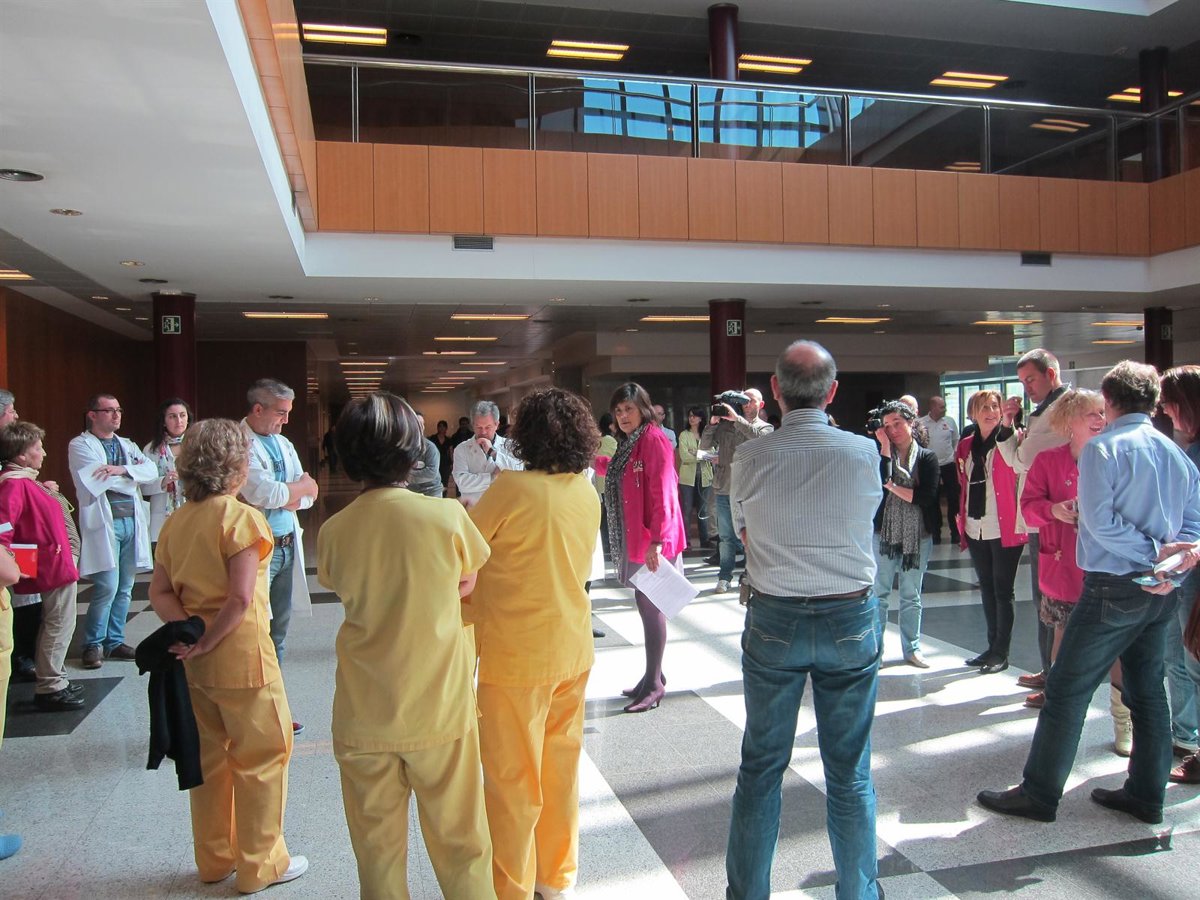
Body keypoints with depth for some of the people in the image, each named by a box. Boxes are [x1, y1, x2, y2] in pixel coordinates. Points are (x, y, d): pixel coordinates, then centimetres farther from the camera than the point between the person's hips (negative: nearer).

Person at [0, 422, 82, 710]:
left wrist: (44, 490, 8)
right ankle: (50, 688, 6)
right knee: (60, 625, -2)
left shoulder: (25, 480, 11)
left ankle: (56, 679, 32)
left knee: (54, 624, 20)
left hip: (58, 563, 11)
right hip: (54, 566, -11)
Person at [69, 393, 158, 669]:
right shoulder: (80, 445, 1)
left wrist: (121, 470, -14)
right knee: (107, 587, -10)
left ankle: (114, 641, 20)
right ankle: (93, 644, 6)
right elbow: (99, 479, -13)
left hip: (132, 521, 6)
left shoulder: (128, 445, 18)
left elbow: (152, 471, 2)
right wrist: (134, 473, -2)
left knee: (125, 588, 9)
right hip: (103, 522, -6)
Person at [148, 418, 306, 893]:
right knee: (262, 756, 7)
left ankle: (214, 858, 33)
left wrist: (188, 631, -8)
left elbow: (159, 592, 2)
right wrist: (206, 643, -13)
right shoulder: (241, 518, -16)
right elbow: (240, 598, -23)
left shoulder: (175, 522, 5)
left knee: (210, 756, 19)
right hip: (241, 655, -7)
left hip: (195, 661, 7)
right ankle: (260, 864, 18)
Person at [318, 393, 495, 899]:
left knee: (377, 848, 17)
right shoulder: (446, 516, -14)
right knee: (458, 839, 16)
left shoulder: (333, 532, -8)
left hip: (363, 716, 2)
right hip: (440, 709, -1)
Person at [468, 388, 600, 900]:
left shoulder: (512, 488, -19)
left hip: (517, 656, -6)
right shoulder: (587, 493, 1)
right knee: (561, 765, 19)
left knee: (512, 778, 8)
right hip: (573, 649, 7)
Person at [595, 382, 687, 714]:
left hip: (652, 542, -8)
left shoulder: (654, 440, -15)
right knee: (646, 606, 15)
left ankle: (654, 683, 11)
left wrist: (657, 541, -24)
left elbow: (662, 494, -20)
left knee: (651, 608, 0)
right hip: (634, 539, 8)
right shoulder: (629, 441, 13)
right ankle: (653, 676, 26)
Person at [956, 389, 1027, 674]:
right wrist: (961, 521, 14)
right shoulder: (965, 446, 10)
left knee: (1003, 590, 2)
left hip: (1004, 530, -6)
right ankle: (992, 647, 27)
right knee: (986, 588, 15)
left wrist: (1009, 423, -36)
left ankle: (1001, 653, 12)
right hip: (976, 530, 6)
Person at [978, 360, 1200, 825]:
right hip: (1160, 593, 8)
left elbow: (1100, 519, -20)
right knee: (1147, 691, 16)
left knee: (1067, 690, -1)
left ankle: (1039, 794, 5)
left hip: (1113, 589, -8)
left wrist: (1154, 554, -12)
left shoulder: (1102, 448, -12)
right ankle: (1146, 794, 25)